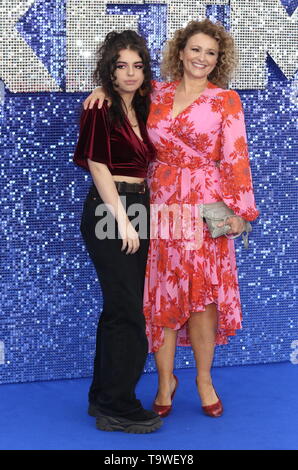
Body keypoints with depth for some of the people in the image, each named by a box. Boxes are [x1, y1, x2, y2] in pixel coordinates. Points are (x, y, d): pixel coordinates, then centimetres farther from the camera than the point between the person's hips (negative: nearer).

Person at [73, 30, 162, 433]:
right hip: (109, 213, -8)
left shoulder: (141, 110, 13)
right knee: (127, 310, -6)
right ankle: (119, 409, 1)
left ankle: (104, 397, 22)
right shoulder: (101, 110, -9)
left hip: (136, 210, 8)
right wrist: (122, 220, -17)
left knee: (120, 308, 12)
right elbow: (98, 166, -14)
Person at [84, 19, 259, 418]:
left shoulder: (226, 100, 0)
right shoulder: (157, 94, 7)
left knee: (201, 293, 0)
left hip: (206, 206, -2)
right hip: (161, 204, 2)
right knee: (162, 293, 4)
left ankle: (204, 379, 17)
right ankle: (165, 381, 18)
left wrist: (240, 210, -9)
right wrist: (106, 89, 1)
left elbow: (235, 158, -3)